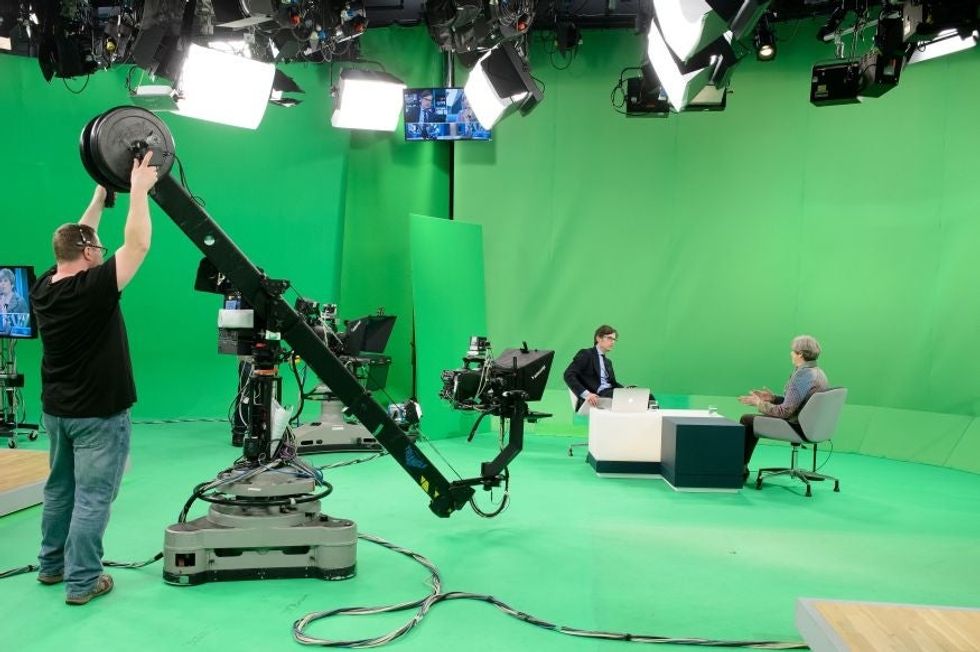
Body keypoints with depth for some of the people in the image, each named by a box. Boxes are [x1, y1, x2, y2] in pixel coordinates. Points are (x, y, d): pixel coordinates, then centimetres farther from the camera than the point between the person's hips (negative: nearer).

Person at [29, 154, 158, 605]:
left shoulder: (43, 288, 2)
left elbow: (75, 240, 15)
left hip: (56, 410, 8)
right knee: (92, 497, -1)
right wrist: (139, 190, -13)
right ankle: (82, 581, 6)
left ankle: (52, 565, 33)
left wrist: (100, 196, 19)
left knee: (59, 488, 20)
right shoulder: (94, 288, -21)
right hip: (98, 413, -8)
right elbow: (137, 245, -21)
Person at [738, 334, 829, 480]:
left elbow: (785, 411, -25)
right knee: (750, 419, 22)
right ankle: (741, 467, 28)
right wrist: (773, 398, 11)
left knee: (746, 420, 4)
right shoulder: (818, 372, 8)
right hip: (809, 425, 10)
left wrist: (759, 403, -13)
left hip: (798, 427, -10)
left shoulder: (803, 375, -23)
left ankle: (739, 468, 16)